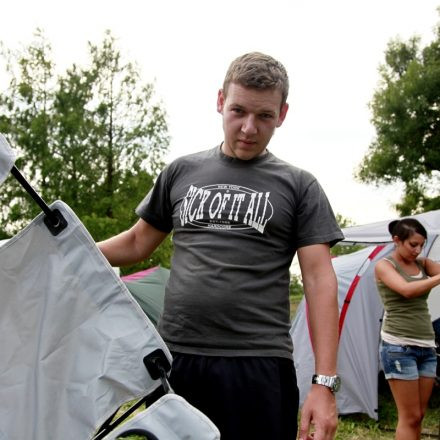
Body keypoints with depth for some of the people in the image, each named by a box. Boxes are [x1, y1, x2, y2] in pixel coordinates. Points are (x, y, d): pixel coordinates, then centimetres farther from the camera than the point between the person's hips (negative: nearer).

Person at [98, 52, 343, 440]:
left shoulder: (299, 186, 4)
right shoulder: (182, 172, 12)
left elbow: (320, 279, -1)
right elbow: (137, 244, 20)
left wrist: (325, 382, -8)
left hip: (259, 365, -2)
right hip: (175, 357, 3)